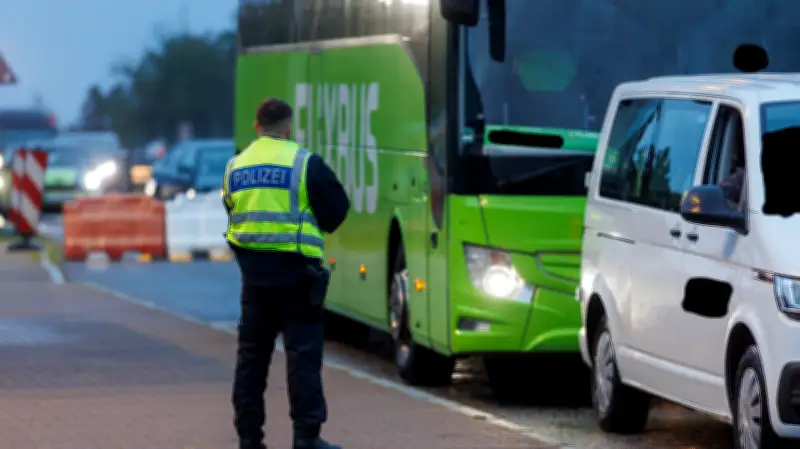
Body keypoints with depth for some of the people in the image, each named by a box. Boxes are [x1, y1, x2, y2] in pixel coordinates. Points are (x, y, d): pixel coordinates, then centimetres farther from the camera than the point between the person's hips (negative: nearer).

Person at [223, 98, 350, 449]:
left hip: (253, 272, 5)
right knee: (303, 353, -2)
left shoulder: (235, 167, 8)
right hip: (295, 272, -5)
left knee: (251, 354, 11)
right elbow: (336, 211, -5)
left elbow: (232, 215, 15)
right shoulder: (305, 163, -9)